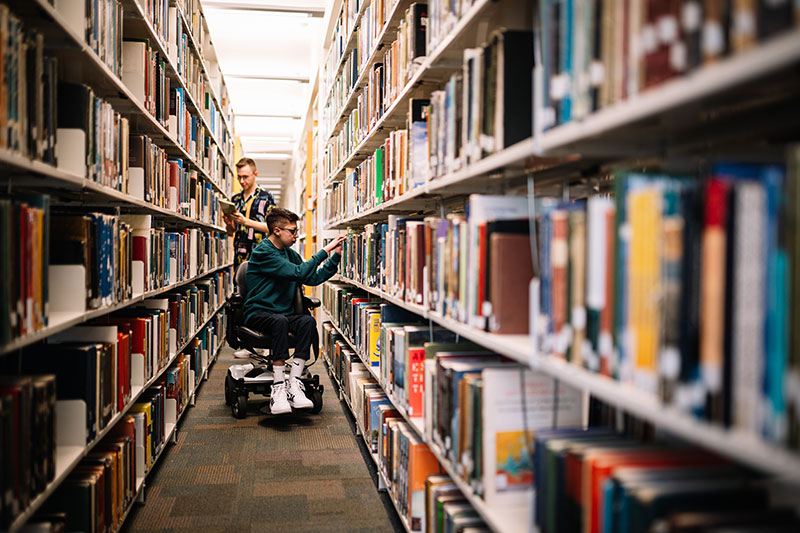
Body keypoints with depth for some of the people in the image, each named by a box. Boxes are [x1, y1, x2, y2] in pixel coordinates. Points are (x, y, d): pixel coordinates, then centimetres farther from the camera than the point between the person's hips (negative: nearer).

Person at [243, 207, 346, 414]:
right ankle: (278, 388, -37)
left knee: (308, 321, -26)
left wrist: (335, 256, 4)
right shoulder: (263, 252, -12)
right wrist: (325, 251, -17)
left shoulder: (290, 253, 14)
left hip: (283, 313, 6)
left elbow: (313, 278, 11)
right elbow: (299, 273, -21)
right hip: (258, 314, -6)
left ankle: (294, 384, -30)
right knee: (280, 321, -38)